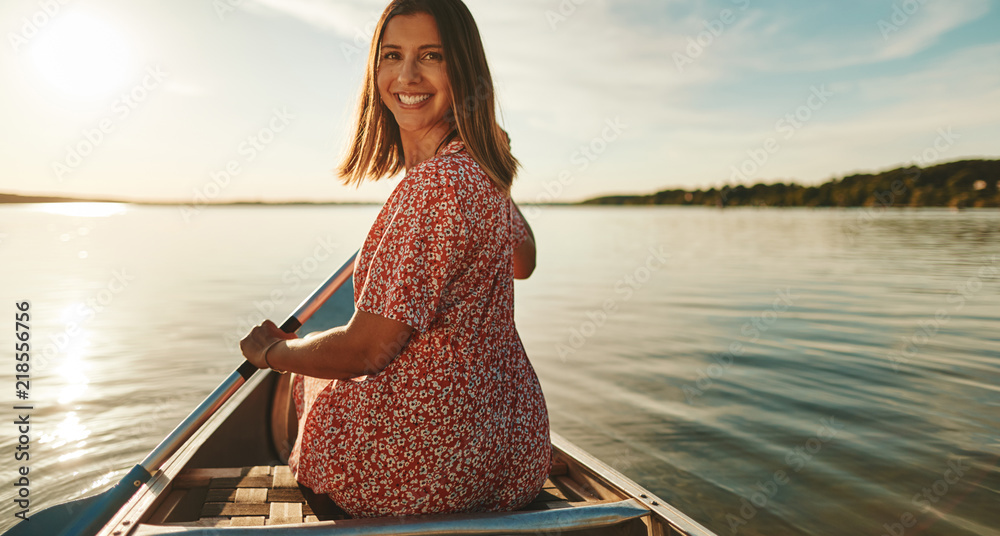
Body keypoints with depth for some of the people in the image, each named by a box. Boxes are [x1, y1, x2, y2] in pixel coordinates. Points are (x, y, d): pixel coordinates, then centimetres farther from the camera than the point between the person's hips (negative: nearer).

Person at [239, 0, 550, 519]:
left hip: (427, 466, -7)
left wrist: (270, 350, -2)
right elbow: (522, 262, 23)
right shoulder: (482, 173, 0)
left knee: (307, 377, 24)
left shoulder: (434, 184, -28)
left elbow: (368, 350, -23)